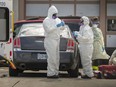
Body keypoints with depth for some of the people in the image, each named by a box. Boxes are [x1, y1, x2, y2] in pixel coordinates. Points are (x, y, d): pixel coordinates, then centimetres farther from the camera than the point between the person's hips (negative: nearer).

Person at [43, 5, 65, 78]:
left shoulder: (57, 20, 15)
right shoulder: (46, 20, -8)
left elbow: (61, 28, 17)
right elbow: (48, 30, -20)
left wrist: (63, 25, -4)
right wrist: (56, 26, -28)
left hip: (57, 41, 8)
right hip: (50, 40, -8)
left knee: (57, 57, 9)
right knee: (52, 58, -10)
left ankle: (55, 72, 17)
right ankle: (51, 73, -7)